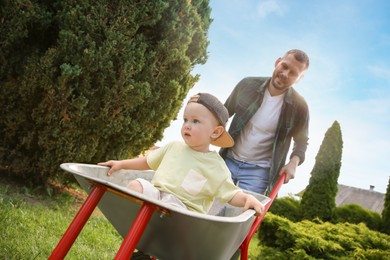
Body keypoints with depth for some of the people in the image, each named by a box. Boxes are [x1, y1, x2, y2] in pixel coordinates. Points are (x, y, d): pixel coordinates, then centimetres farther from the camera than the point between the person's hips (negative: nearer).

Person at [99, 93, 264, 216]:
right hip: (156, 192, 5)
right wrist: (122, 164, 21)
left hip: (183, 206, -5)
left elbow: (231, 194, 1)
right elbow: (148, 161, 26)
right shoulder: (174, 147, 15)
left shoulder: (216, 166, 2)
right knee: (136, 184, -22)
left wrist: (247, 198, -19)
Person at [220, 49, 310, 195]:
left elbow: (301, 141, 5)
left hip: (259, 170, -2)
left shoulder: (298, 107, -10)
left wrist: (293, 163, -14)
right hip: (229, 160, 3)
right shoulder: (248, 85, -6)